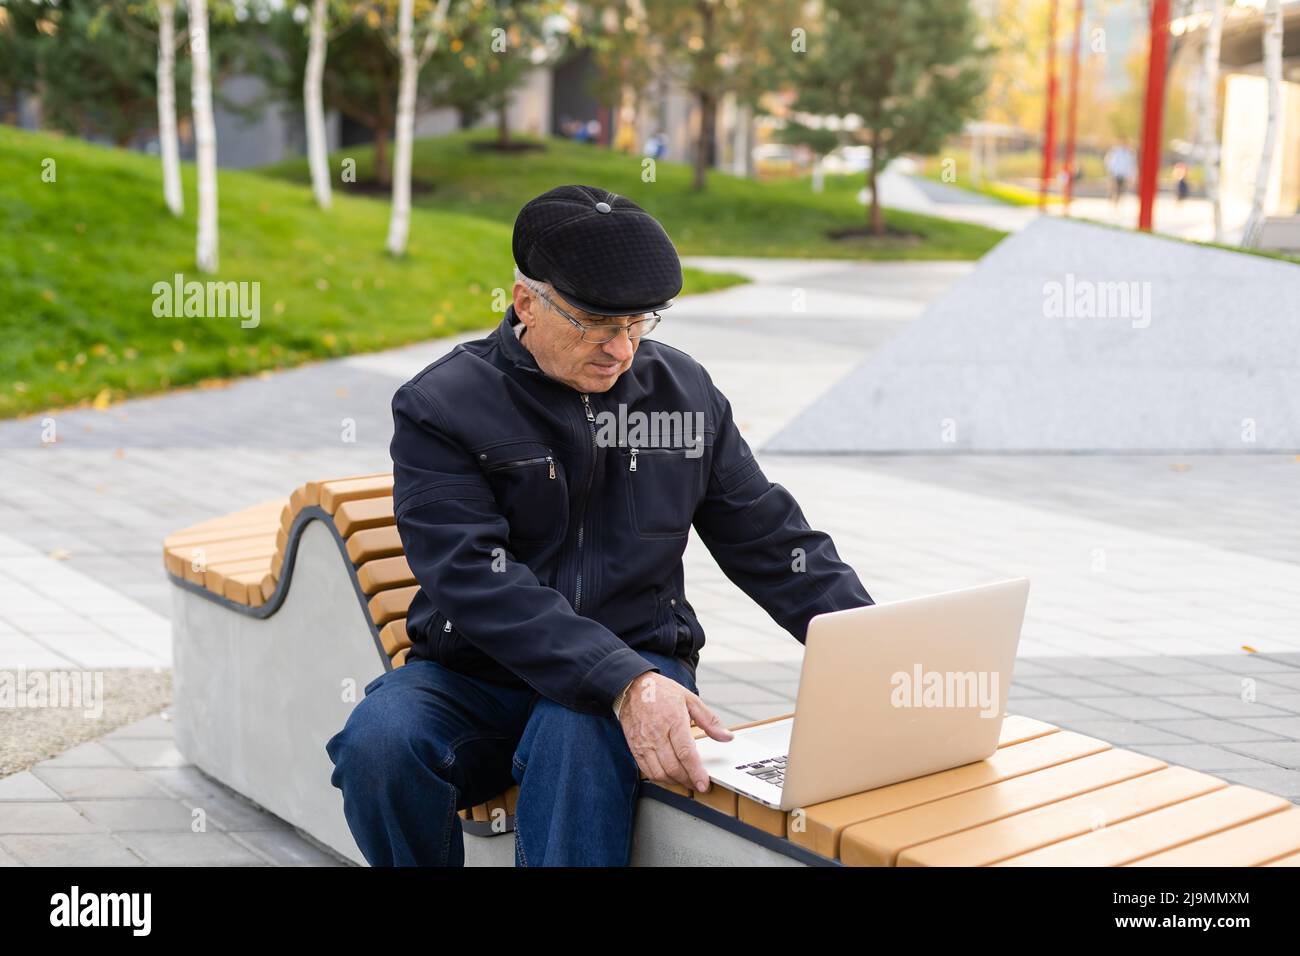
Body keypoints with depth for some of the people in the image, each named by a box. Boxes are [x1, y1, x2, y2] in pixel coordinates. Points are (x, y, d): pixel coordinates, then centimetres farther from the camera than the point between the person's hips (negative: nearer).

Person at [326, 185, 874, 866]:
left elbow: (772, 541, 10)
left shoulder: (685, 392, 7)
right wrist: (623, 684, -32)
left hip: (636, 669, 1)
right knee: (378, 741, -31)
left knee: (578, 734, -35)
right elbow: (476, 580, -20)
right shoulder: (440, 406, -6)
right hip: (473, 675, 0)